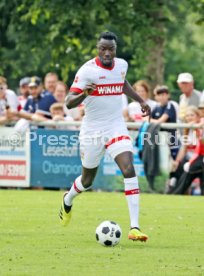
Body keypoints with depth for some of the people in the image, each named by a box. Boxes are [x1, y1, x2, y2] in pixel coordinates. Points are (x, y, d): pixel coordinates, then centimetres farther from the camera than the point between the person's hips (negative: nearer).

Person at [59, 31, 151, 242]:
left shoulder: (122, 65, 2)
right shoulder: (87, 70, -15)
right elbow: (69, 102, -21)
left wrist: (140, 100, 21)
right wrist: (84, 94, -40)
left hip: (116, 127, 3)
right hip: (92, 130, -3)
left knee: (129, 170, -19)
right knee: (87, 180, 12)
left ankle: (135, 227, -22)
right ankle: (68, 200, 49)